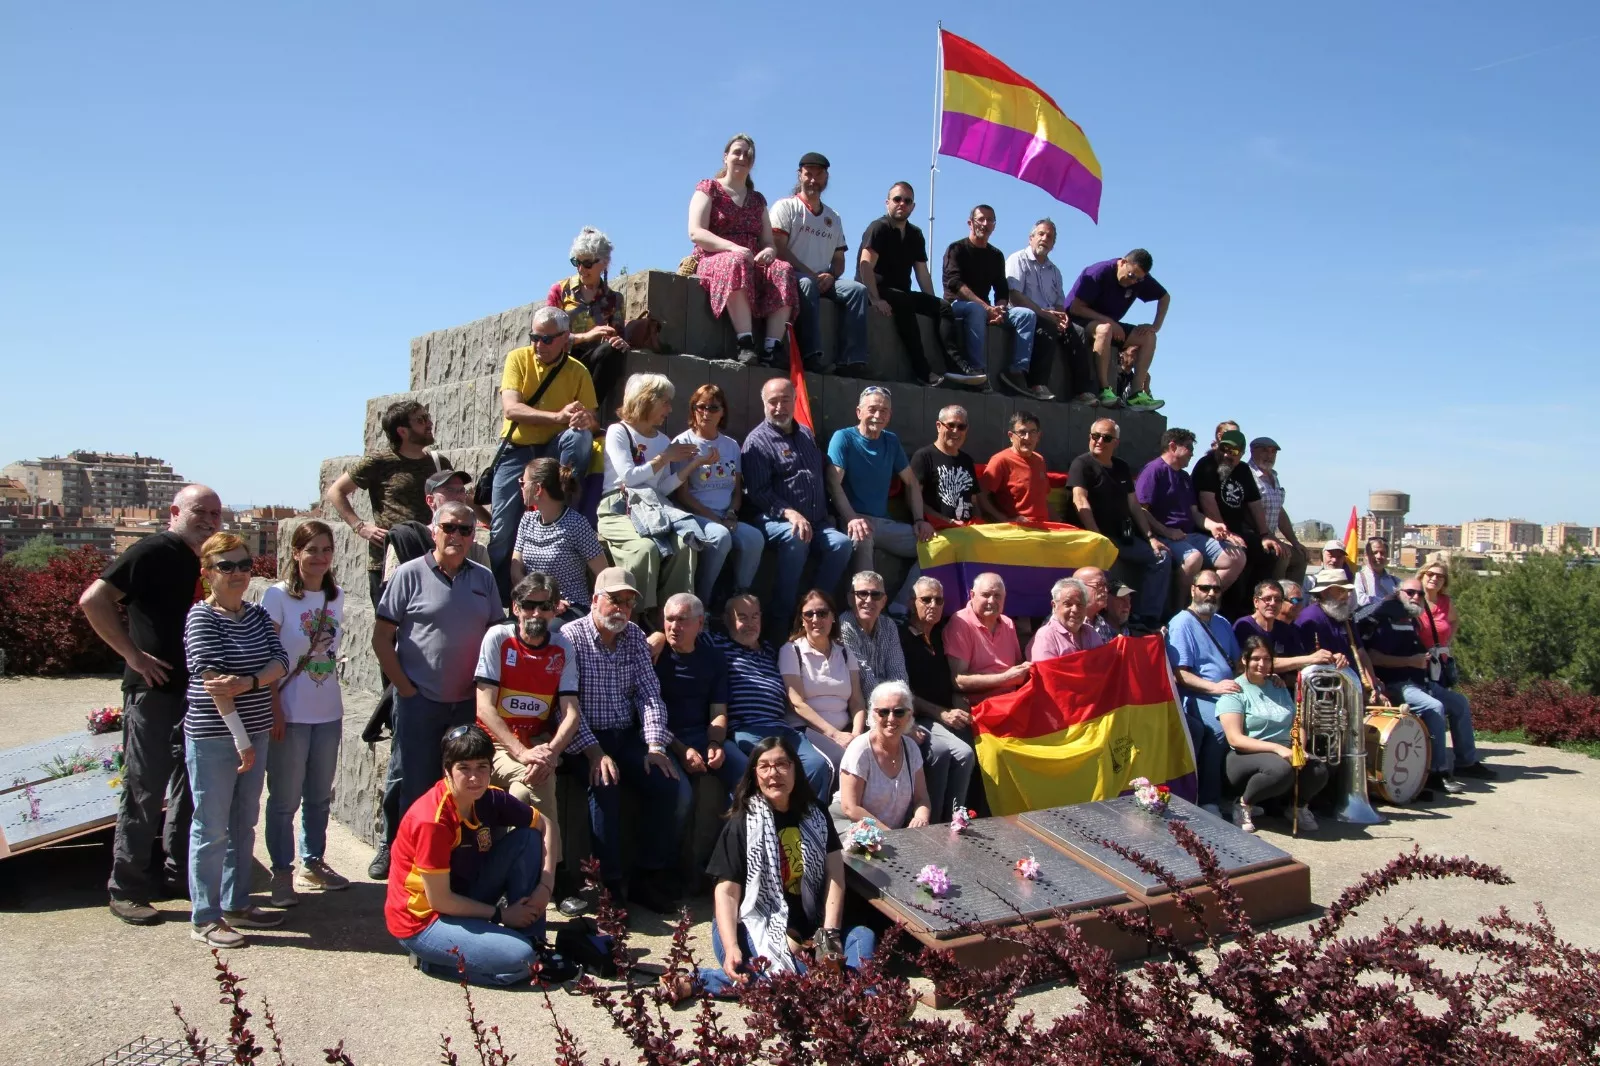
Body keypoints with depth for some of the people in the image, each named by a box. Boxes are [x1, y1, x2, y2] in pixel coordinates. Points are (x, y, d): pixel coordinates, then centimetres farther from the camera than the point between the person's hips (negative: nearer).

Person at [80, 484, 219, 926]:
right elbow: (93, 599, -19)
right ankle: (127, 889, 12)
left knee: (192, 786, 14)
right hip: (154, 689, -8)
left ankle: (179, 873, 27)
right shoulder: (155, 552, -12)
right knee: (145, 790, 0)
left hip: (196, 688, 8)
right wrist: (134, 655, -18)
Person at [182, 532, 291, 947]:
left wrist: (249, 682, -22)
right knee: (212, 829, 2)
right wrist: (240, 738, -21)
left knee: (244, 824, 15)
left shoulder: (257, 614, 8)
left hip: (255, 733, 7)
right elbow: (213, 680, -18)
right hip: (212, 738, -7)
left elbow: (280, 662, -1)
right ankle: (204, 918, 13)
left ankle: (237, 904, 28)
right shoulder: (202, 617, -11)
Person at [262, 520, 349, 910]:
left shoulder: (335, 597, 7)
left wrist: (336, 705, 12)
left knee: (320, 796, 15)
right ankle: (282, 872, 17)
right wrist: (275, 711, -14)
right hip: (290, 714, -5)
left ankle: (312, 863, 29)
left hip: (328, 713, 5)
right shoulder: (278, 596, -9)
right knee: (285, 797, 4)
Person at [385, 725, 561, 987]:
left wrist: (546, 886, -8)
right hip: (422, 919, -7)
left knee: (527, 839, -5)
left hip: (462, 900, 7)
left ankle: (531, 940, 0)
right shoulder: (432, 820, -27)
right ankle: (430, 956, -2)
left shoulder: (490, 799, -7)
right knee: (520, 959, -23)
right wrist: (501, 914, -11)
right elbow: (439, 900, -22)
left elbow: (546, 825, 5)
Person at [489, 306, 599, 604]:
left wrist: (586, 421, -31)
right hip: (516, 451, -1)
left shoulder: (578, 372, -1)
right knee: (502, 531, -8)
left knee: (580, 436, -32)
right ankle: (498, 596, 10)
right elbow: (511, 408, -19)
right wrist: (559, 416, -31)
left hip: (554, 450, 1)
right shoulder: (518, 359, -4)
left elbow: (591, 422, -4)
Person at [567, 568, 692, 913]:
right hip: (587, 739, -5)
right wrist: (594, 752, -22)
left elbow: (650, 694, 6)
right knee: (605, 786, -33)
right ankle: (610, 882, -19)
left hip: (629, 736, 5)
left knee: (676, 788, -15)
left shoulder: (635, 637, 11)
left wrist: (655, 746, -8)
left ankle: (652, 875, -1)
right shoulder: (570, 636, -5)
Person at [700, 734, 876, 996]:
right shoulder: (742, 824, -4)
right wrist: (731, 948, -26)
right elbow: (726, 891, -10)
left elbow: (835, 875, 2)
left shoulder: (815, 813, 8)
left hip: (808, 926, 6)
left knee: (863, 937, -19)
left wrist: (829, 933, -11)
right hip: (754, 924, -5)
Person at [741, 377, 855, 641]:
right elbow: (758, 492, -12)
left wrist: (825, 512, 16)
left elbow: (822, 477, 27)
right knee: (796, 539, -38)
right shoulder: (757, 441, -3)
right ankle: (781, 617, -28)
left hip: (815, 520, 6)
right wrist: (789, 513, -25)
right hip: (774, 519, -6)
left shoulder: (806, 434, 19)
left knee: (842, 543, -23)